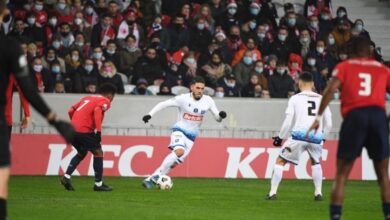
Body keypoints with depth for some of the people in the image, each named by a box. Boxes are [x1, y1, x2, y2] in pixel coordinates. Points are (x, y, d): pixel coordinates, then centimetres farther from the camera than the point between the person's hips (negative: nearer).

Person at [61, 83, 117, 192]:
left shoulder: (87, 98, 25)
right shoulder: (105, 101, 5)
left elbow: (71, 111, 21)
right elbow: (97, 110, -17)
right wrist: (98, 131, -21)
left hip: (72, 129, 7)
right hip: (85, 131, -7)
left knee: (81, 153, 26)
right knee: (98, 152, 7)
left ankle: (66, 177, 11)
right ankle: (98, 184, 7)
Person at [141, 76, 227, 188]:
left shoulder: (208, 101, -4)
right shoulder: (183, 99, -13)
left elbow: (218, 118, 0)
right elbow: (163, 104, -8)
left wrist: (221, 115, -23)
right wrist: (150, 114, -17)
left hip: (191, 136, 4)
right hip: (179, 130, -4)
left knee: (175, 162, -2)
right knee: (179, 151, -32)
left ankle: (151, 179, 10)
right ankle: (155, 176, -24)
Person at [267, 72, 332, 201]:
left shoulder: (295, 99, 6)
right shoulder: (321, 99, 14)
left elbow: (288, 122, 0)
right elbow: (328, 123, 13)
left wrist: (280, 137, 11)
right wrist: (323, 137, 29)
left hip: (299, 135, -3)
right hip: (316, 136, 3)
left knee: (280, 161, 12)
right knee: (316, 163, 29)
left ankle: (273, 192, 2)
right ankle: (318, 193, 18)